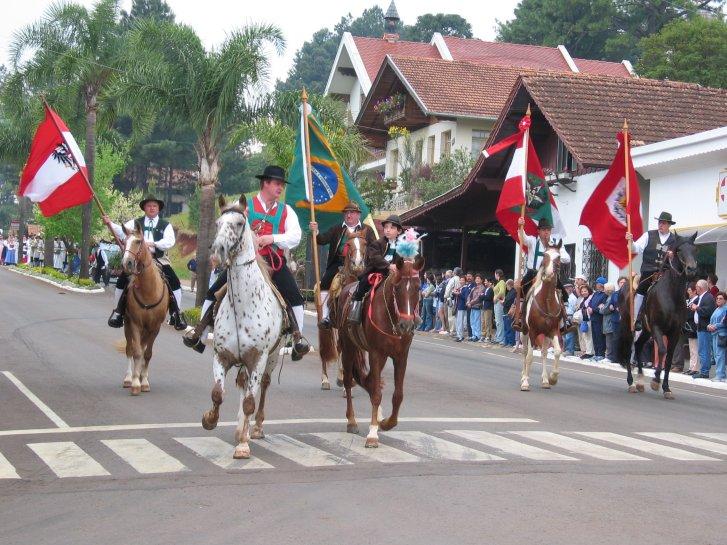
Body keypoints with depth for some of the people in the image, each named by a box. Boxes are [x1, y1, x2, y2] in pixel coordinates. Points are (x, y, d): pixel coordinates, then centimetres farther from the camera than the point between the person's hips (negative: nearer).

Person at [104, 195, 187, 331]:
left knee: (174, 283, -13)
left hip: (159, 260, -1)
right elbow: (122, 232, -2)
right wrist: (110, 224, -20)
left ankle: (176, 314, 0)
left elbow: (170, 241, -7)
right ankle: (118, 312, 5)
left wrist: (152, 244, -20)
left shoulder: (165, 225, 8)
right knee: (122, 281, -11)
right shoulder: (135, 223, 12)